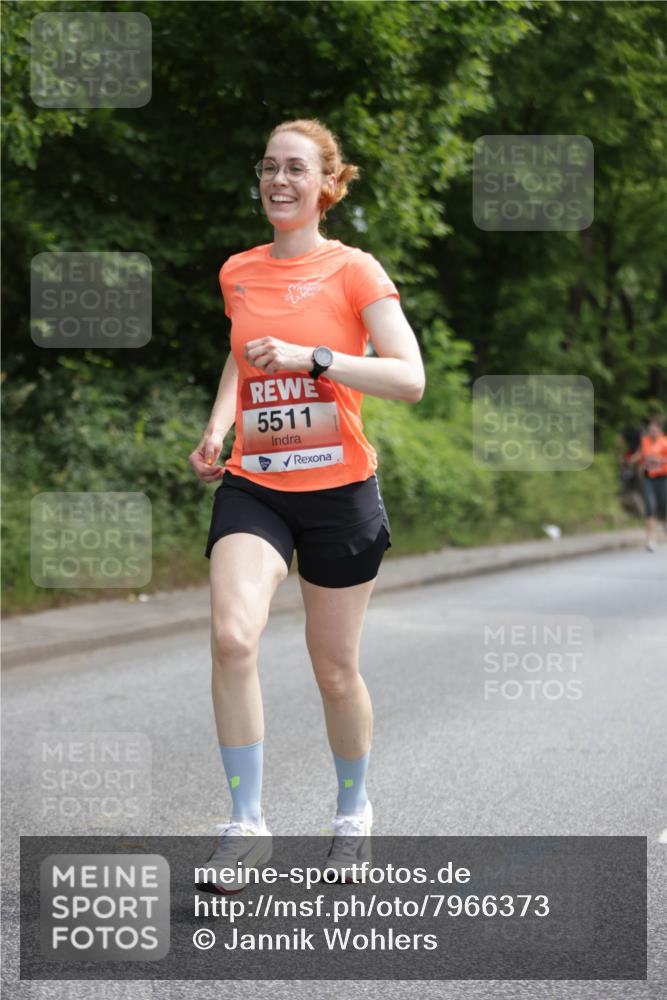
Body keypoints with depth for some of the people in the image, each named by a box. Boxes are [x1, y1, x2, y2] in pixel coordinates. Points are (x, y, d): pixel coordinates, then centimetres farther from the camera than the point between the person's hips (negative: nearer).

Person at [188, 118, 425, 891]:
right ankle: (246, 824, -12)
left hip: (338, 489, -2)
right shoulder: (237, 273, 8)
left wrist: (310, 357, -23)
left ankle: (353, 812, 34)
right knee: (232, 637, -22)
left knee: (335, 670, 8)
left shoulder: (353, 270, -6)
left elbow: (409, 378, -14)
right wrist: (217, 427, 9)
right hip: (252, 486, 3)